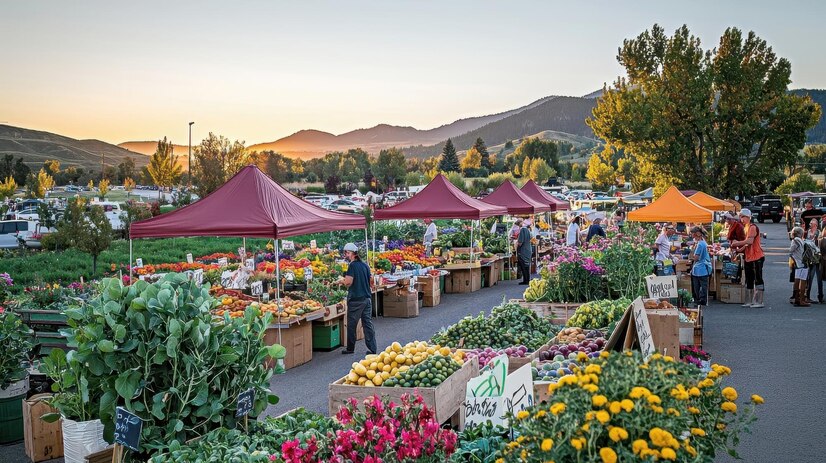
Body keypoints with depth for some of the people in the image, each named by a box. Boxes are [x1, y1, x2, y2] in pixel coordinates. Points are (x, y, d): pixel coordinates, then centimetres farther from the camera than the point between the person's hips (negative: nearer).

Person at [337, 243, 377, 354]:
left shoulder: (352, 265, -11)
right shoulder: (365, 265, 11)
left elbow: (348, 282, -19)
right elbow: (370, 281, 17)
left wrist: (341, 281, 0)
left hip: (356, 299, -7)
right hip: (367, 298, 7)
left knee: (351, 324, 5)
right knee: (368, 324, 7)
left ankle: (350, 348, 13)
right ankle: (372, 349, 4)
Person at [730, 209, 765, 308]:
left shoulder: (752, 227, -12)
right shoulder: (745, 228, 16)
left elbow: (750, 241, -25)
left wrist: (737, 243, -17)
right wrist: (739, 249, 6)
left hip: (757, 257, -10)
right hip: (748, 258, 10)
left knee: (758, 279, -6)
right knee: (749, 280, 11)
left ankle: (759, 301, -4)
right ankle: (749, 301, 17)